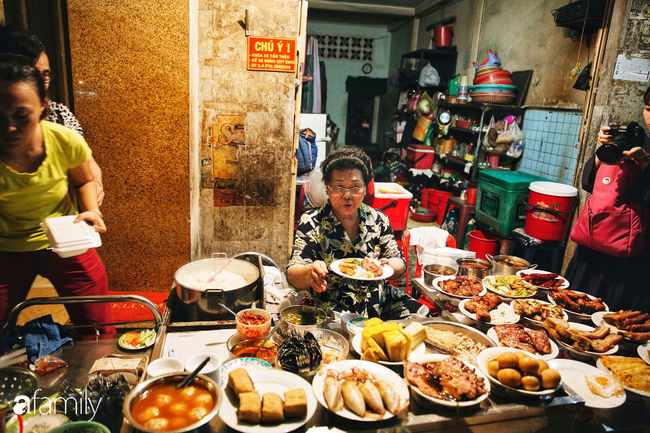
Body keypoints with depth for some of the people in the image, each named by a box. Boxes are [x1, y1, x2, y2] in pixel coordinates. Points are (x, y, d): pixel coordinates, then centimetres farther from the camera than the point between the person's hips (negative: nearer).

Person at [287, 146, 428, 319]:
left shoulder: (378, 219, 5)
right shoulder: (312, 222, -5)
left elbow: (399, 266, 8)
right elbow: (293, 275, -13)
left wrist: (387, 266, -17)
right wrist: (311, 272, -38)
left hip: (380, 301, 5)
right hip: (331, 304, -5)